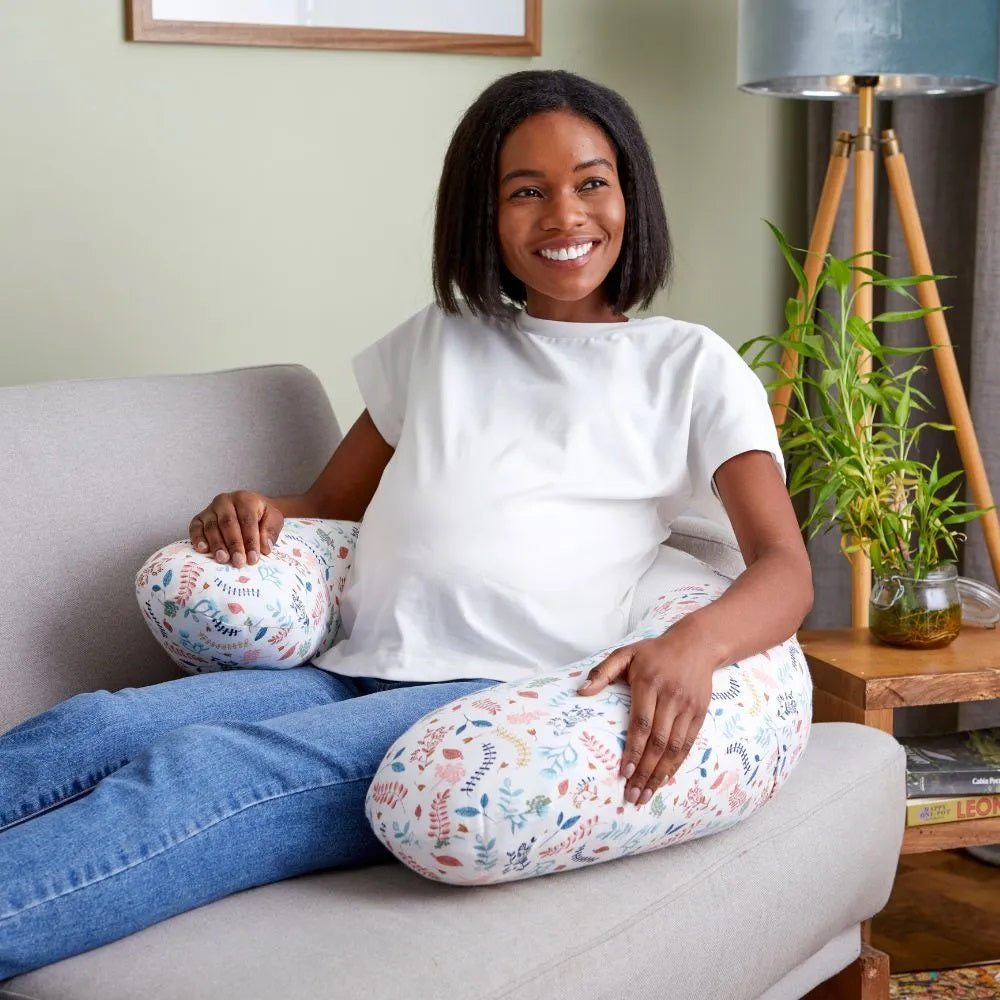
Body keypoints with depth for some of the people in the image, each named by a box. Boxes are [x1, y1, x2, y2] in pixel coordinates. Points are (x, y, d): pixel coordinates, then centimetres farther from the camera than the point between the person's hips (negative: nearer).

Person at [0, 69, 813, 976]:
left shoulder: (690, 367, 12)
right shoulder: (434, 342, 25)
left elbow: (785, 570, 1)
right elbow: (333, 507, 30)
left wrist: (695, 644, -24)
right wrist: (256, 512, 3)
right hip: (349, 675, 5)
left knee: (197, 770, -32)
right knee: (91, 729, -26)